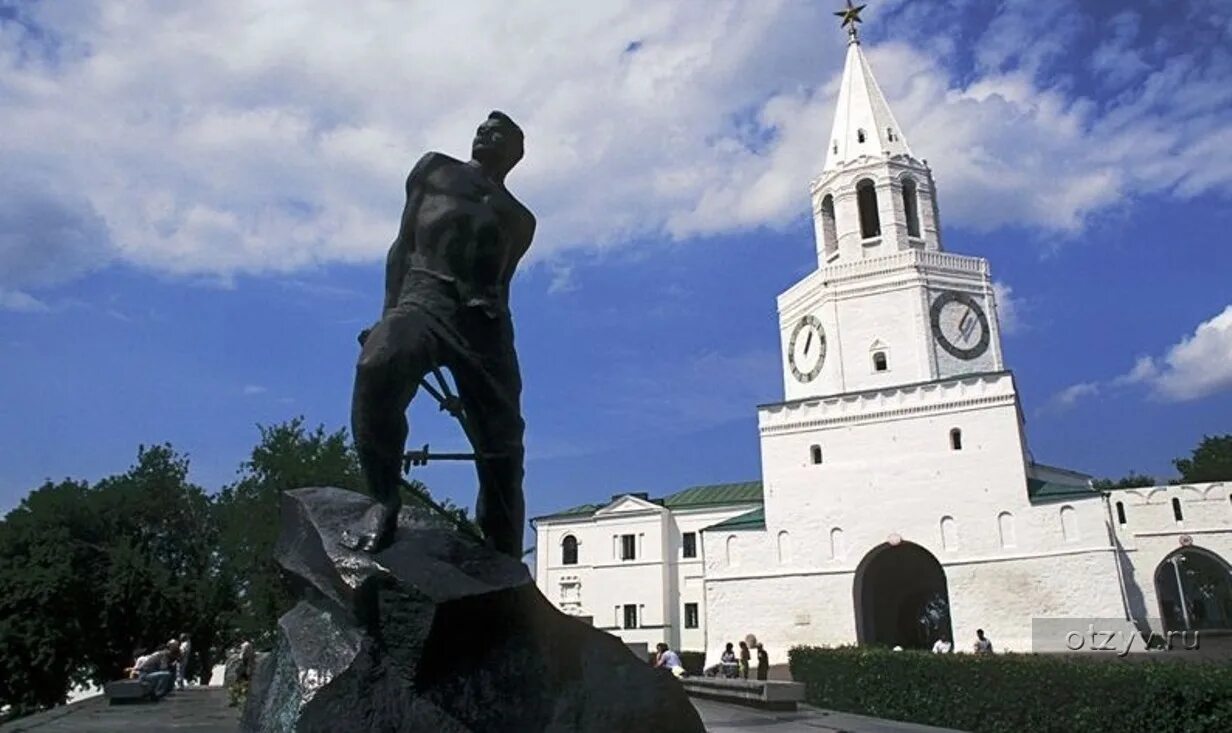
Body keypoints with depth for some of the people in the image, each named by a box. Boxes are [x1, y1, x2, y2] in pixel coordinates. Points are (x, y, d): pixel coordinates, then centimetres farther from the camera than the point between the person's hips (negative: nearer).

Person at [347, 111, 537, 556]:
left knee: (502, 446, -7)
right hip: (424, 294, -2)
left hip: (485, 318, 2)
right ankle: (385, 500, -23)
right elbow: (403, 245, 17)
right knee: (379, 366, -36)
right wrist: (391, 311, 0)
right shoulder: (435, 169, 27)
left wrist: (477, 374, 13)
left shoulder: (520, 220, 29)